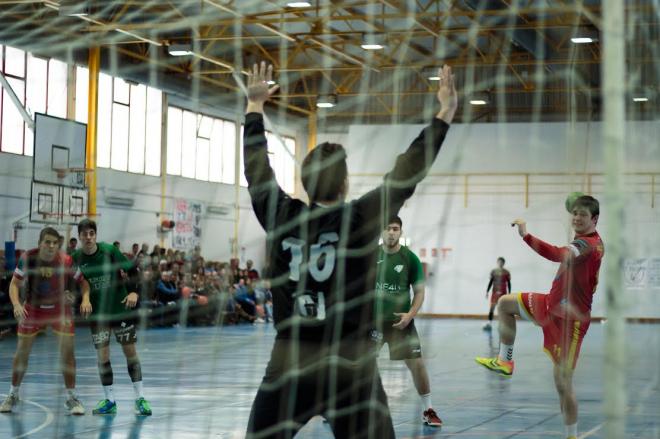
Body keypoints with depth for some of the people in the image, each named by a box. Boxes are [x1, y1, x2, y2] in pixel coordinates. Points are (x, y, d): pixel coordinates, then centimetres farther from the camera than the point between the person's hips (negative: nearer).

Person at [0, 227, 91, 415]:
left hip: (60, 307, -1)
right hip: (32, 307, 1)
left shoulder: (67, 261, -21)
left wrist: (85, 299, -28)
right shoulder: (27, 259, -19)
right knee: (22, 351, 4)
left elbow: (83, 280, -10)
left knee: (67, 349, -9)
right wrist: (16, 304, -27)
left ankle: (71, 397, 3)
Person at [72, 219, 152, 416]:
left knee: (130, 351, 1)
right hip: (97, 313, 1)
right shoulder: (76, 258, -6)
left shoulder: (110, 250, -11)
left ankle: (140, 398, 8)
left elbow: (131, 270, -5)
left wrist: (134, 291, -18)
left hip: (120, 308, -1)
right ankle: (109, 400, 11)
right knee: (102, 355, 1)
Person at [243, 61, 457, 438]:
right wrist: (445, 114, 6)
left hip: (287, 365, 2)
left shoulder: (280, 216, 0)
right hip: (351, 367, -2)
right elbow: (408, 174, -1)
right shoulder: (361, 219, -6)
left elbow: (257, 168, 14)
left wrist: (255, 106, 26)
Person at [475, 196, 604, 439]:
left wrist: (527, 236, -52)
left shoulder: (589, 244, -26)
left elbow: (558, 255, -45)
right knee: (505, 304, 19)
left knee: (563, 381, -6)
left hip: (570, 318, -10)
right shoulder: (584, 240, 4)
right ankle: (504, 361, 28)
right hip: (552, 304, 10)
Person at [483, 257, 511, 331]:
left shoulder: (506, 273, 1)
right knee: (492, 307, -6)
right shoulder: (493, 271, 5)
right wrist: (487, 291, 5)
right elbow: (490, 282, 9)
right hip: (495, 292, 1)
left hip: (503, 293, -1)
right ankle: (489, 323, -10)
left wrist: (509, 293, 0)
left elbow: (509, 283, 4)